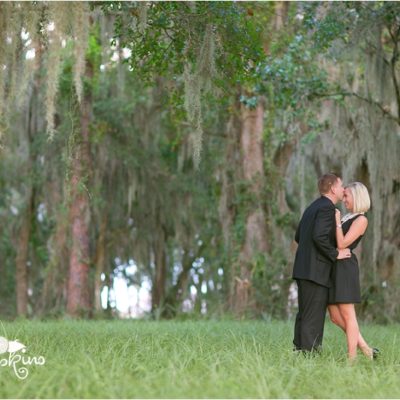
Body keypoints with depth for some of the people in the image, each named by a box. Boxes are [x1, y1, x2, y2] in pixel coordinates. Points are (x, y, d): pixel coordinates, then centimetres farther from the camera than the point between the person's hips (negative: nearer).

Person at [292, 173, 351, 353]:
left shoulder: (313, 207, 18)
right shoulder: (327, 208, -11)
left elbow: (298, 236, 23)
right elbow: (319, 236, -24)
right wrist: (335, 254, -12)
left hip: (303, 269, 10)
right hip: (315, 270, -10)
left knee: (304, 315, 11)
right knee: (314, 317, -9)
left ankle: (300, 351, 12)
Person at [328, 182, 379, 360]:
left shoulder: (361, 220, -7)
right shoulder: (346, 218, 19)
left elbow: (342, 244, -14)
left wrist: (337, 221, -8)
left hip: (345, 268, -9)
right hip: (332, 267, 9)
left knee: (347, 315, -6)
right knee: (335, 316, 6)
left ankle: (352, 358, -2)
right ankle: (366, 349, 11)